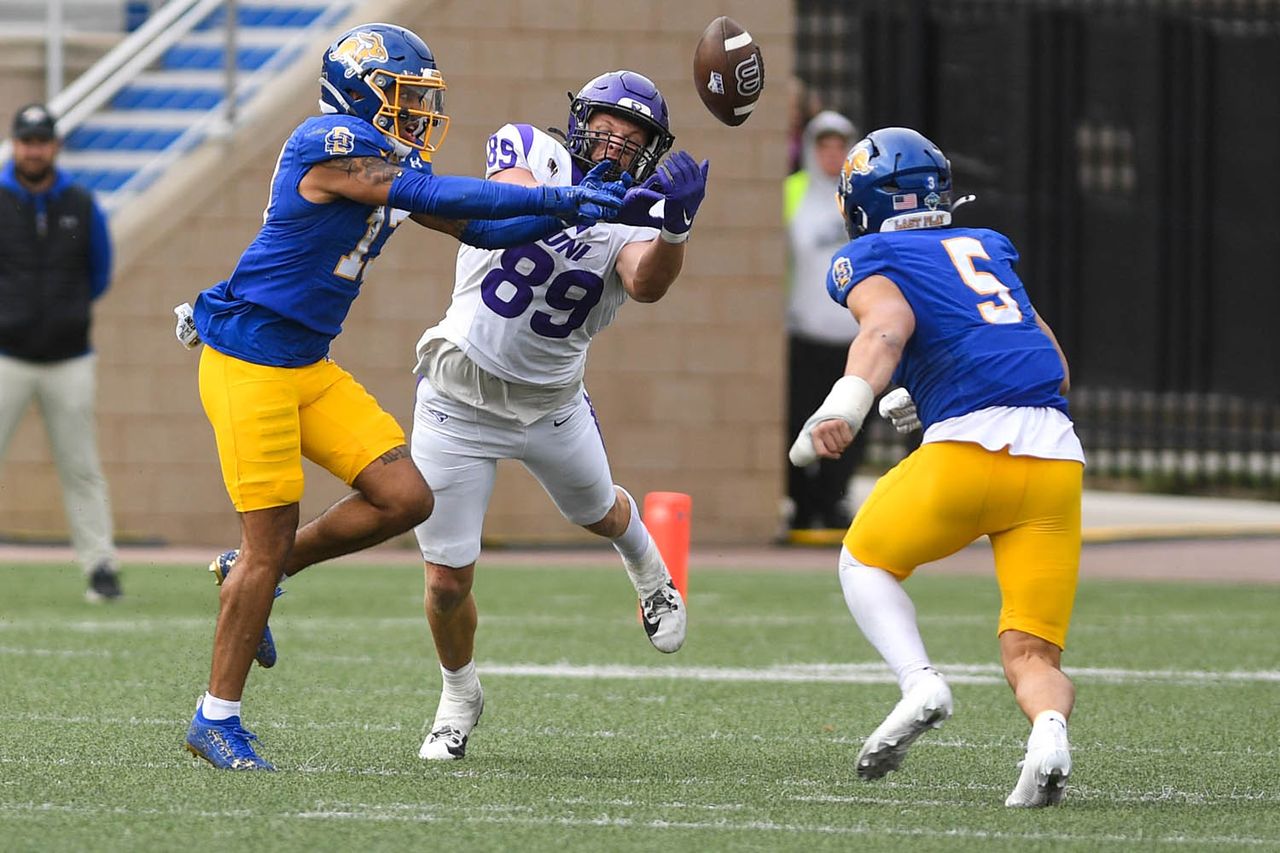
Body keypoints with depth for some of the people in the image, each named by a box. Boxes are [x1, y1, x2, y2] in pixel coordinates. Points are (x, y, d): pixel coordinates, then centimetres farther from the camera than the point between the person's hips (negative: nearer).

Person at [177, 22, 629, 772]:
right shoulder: (332, 147, -18)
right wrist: (559, 198, -21)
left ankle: (250, 573, 18)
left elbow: (476, 227, 14)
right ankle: (217, 719, 6)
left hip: (309, 369, 9)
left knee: (406, 498, -2)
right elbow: (439, 197, -23)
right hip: (250, 365, -9)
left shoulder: (390, 160, 11)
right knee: (270, 545, -6)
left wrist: (567, 214, 0)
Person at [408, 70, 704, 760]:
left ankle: (646, 566, 66)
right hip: (460, 405, -2)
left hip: (552, 404, 2)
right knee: (448, 581, 0)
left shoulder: (632, 220, -8)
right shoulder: (530, 151, -12)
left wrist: (674, 225, -49)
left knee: (600, 513, 28)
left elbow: (646, 284, -30)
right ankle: (459, 696, 29)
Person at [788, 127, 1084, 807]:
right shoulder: (987, 248, 28)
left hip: (971, 447, -4)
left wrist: (844, 406, -33)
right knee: (1032, 654, 4)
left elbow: (889, 325, -15)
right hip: (1056, 453, 4)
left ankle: (920, 682, -3)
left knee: (866, 560, 22)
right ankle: (1048, 728, -30)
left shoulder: (871, 263, 10)